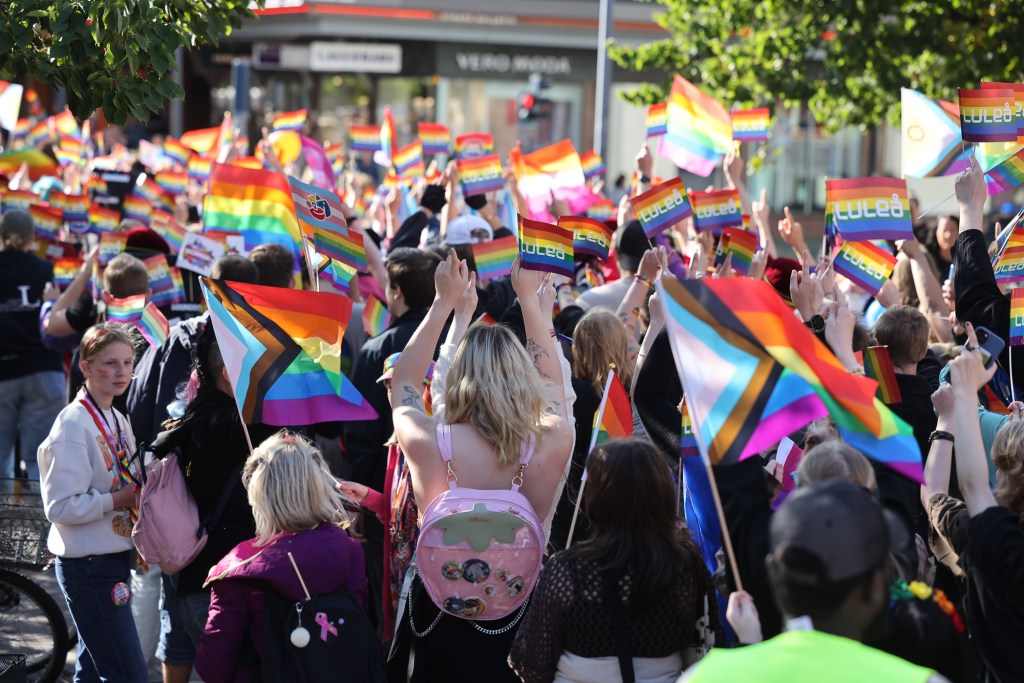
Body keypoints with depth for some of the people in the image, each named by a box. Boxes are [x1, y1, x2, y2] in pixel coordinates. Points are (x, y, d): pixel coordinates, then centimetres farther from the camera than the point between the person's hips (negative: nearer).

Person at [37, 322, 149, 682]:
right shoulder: (74, 423, -15)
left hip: (115, 560, 9)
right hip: (89, 567, -9)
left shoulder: (118, 421, 11)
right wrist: (117, 500, -21)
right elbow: (60, 507, -21)